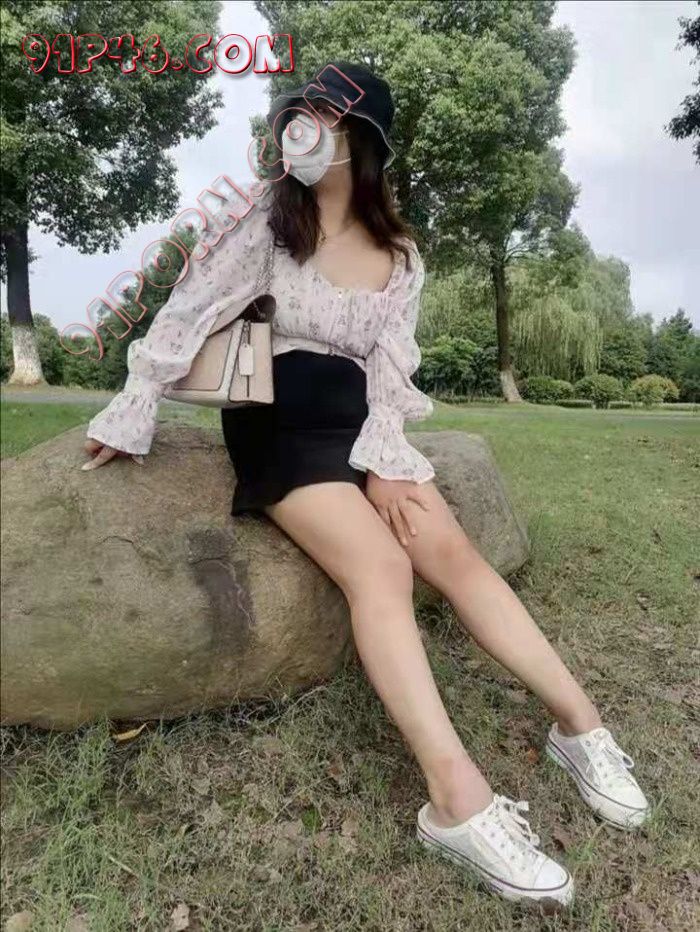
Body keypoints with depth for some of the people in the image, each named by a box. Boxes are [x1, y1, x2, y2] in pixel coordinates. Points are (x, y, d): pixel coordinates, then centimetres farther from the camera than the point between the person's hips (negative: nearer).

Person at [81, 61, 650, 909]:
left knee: (454, 554, -13)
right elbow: (187, 311, 2)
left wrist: (382, 465, -10)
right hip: (277, 422, -3)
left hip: (355, 423, 4)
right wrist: (133, 413, 1)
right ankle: (457, 798, -25)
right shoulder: (265, 219, 2)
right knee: (382, 566, -25)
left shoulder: (401, 256, 10)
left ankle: (578, 721, -3)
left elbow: (389, 370, 4)